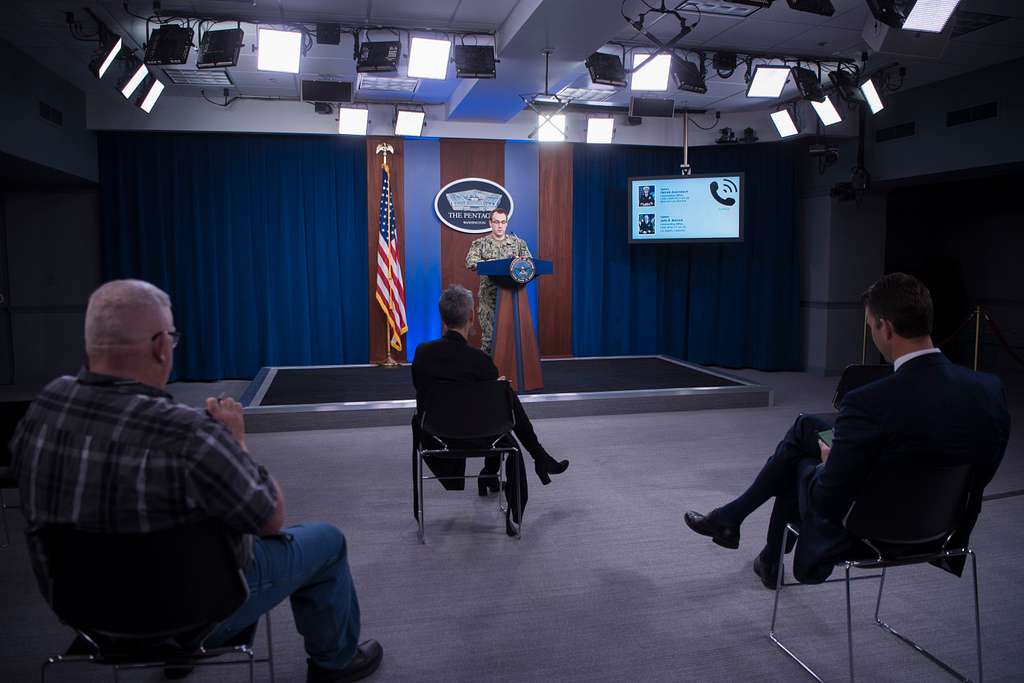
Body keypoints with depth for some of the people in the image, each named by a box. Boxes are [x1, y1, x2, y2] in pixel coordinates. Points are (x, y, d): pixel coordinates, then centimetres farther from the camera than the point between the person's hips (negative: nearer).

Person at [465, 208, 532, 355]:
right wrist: (491, 263, -23)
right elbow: (470, 262, -11)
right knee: (488, 335, -2)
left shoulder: (518, 242, 10)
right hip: (489, 297, -2)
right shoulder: (480, 243, 4)